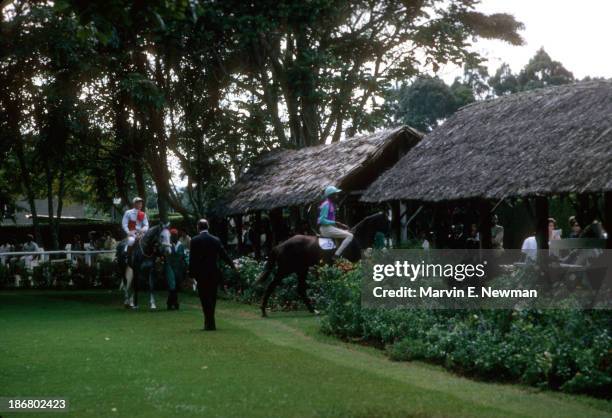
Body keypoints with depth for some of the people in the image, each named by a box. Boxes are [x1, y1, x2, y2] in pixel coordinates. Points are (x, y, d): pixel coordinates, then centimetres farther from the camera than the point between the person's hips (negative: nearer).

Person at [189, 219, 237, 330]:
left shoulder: (195, 240, -6)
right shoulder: (216, 240, 4)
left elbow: (192, 259, -8)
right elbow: (224, 255, 10)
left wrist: (191, 274, -2)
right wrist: (233, 266, 24)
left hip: (201, 275, -4)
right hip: (214, 274, 4)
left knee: (205, 298, -1)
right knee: (212, 298, 12)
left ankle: (210, 324, -5)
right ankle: (209, 323, 19)